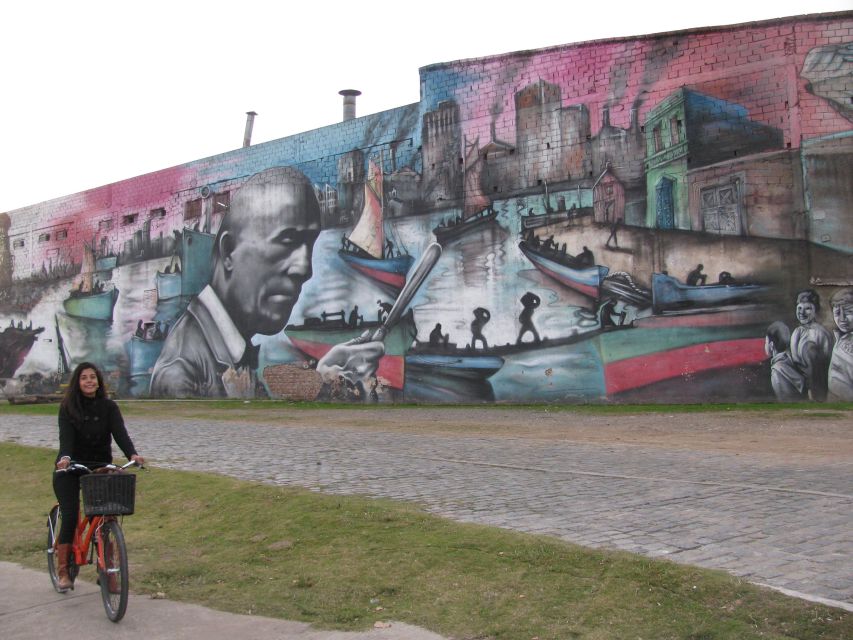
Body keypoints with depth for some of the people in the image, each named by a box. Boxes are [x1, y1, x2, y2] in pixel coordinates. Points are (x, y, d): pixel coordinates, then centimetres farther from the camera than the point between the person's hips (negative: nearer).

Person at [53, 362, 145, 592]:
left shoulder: (109, 407, 0)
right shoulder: (68, 407, -4)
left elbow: (120, 433, -13)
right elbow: (66, 435, -19)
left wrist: (132, 454, -32)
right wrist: (65, 457, -39)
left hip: (99, 468, 2)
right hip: (69, 469, -1)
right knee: (70, 516, -11)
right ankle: (63, 572, 2)